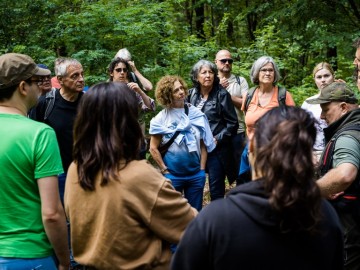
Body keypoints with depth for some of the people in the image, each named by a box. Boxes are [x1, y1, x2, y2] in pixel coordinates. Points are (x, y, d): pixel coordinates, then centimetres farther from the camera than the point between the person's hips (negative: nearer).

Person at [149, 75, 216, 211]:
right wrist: (165, 171, -7)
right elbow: (153, 148, -5)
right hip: (172, 176, -2)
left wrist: (202, 169, 1)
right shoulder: (161, 118, -7)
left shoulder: (196, 114, 1)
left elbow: (203, 144, 6)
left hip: (196, 174, 3)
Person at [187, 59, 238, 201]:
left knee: (216, 191, 1)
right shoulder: (191, 94, 7)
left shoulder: (222, 95, -6)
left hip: (217, 149, -4)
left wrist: (217, 139, -13)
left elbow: (232, 123, -5)